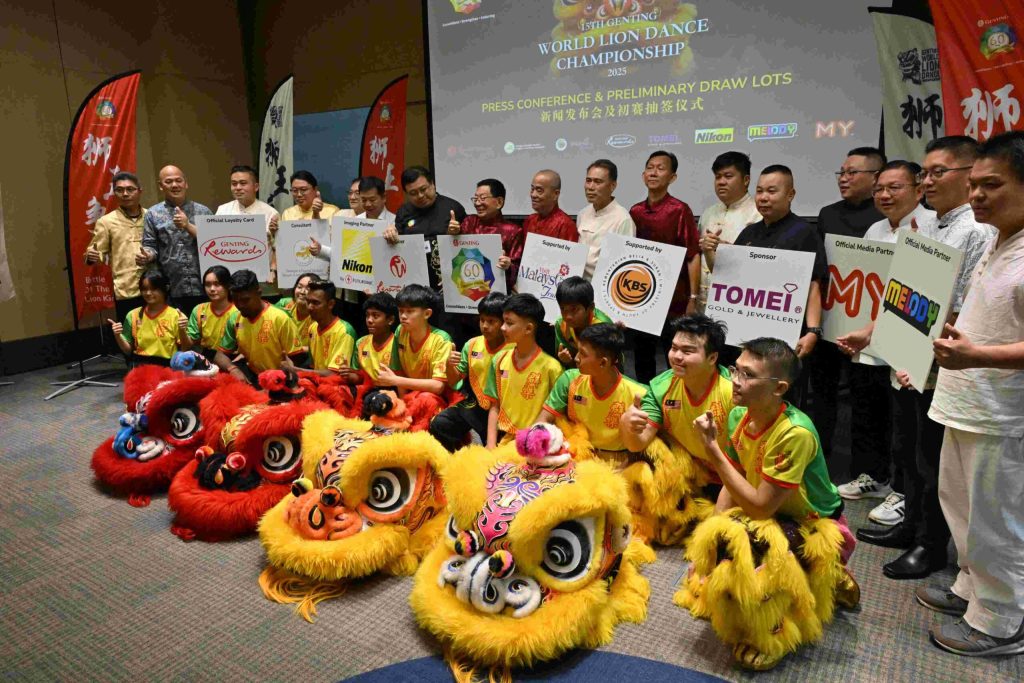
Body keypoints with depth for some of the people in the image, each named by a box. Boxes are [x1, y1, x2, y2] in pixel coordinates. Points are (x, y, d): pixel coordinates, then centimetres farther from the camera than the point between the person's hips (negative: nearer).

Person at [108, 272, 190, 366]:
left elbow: (186, 350, -1)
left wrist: (182, 331, -16)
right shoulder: (133, 315, 7)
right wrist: (117, 336, -3)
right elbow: (128, 351, 13)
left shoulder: (175, 316, -2)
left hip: (167, 366, -1)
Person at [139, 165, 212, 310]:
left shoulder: (203, 211, 9)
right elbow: (150, 245, 7)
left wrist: (188, 226, -10)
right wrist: (147, 256, -14)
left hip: (202, 287, 1)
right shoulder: (153, 213, 9)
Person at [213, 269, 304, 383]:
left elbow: (297, 359, -11)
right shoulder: (234, 319, 2)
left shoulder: (280, 318, -15)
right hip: (251, 375, 6)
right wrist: (233, 369, -16)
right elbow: (220, 354, 7)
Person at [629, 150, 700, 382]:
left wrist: (693, 298, -13)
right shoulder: (635, 211, 7)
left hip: (673, 298, -5)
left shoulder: (680, 210, -9)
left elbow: (693, 256, -9)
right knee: (642, 354, 14)